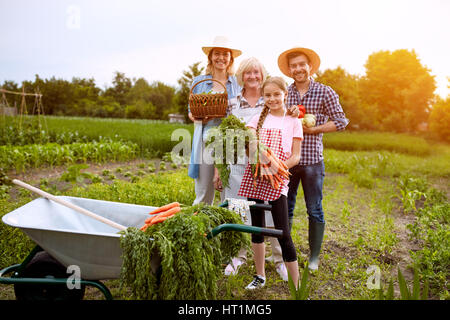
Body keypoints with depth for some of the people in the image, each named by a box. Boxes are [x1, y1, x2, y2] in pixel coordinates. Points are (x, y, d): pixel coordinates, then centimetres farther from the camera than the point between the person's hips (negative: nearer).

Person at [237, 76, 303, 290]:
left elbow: (295, 156, 1)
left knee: (283, 233, -7)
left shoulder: (293, 121, 5)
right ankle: (260, 276, 28)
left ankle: (296, 286, 5)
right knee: (257, 228, 12)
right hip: (254, 177, 3)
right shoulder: (258, 119, 12)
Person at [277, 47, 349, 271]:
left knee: (314, 210, 6)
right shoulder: (283, 93, 7)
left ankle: (314, 257, 21)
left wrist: (314, 129, -10)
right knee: (284, 208, 9)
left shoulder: (325, 92, 1)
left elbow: (341, 121, -1)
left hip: (312, 159, -2)